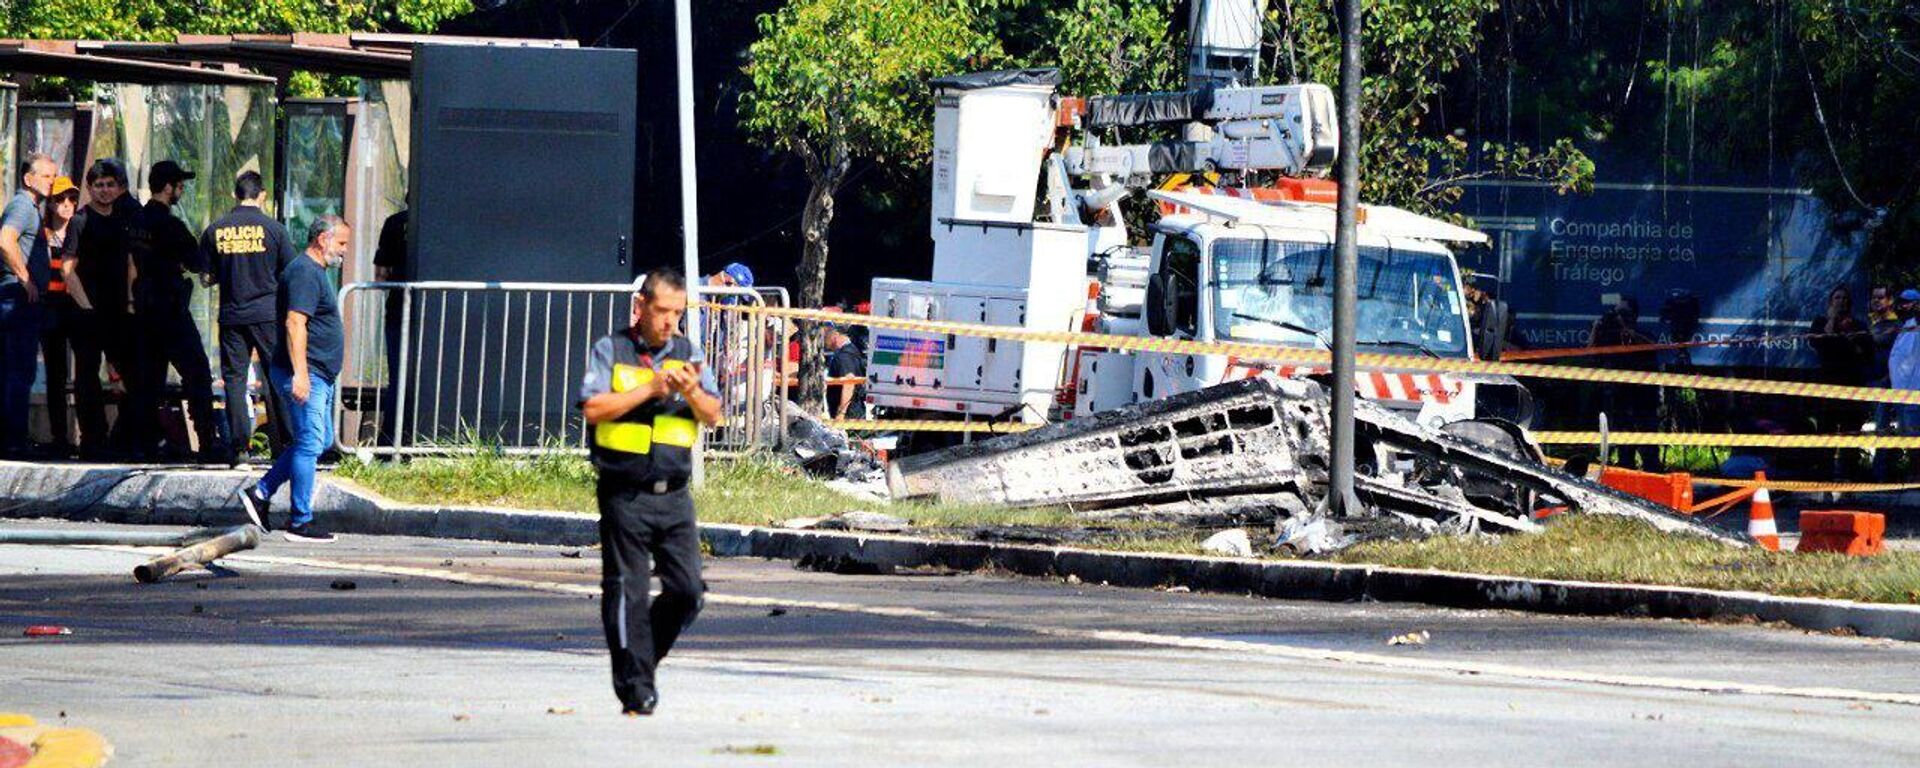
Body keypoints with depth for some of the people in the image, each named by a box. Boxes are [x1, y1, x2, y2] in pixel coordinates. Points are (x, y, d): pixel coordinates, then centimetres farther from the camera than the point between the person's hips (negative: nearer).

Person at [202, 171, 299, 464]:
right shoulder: (272, 228, -4)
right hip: (268, 313, -1)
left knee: (234, 378, 5)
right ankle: (284, 443, 6)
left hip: (232, 316, 1)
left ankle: (239, 446, -1)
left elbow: (206, 278, 5)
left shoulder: (215, 231, 1)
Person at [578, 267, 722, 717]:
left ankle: (643, 657, 20)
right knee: (627, 592, -4)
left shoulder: (688, 354, 11)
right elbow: (593, 408, -11)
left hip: (674, 494, 4)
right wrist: (652, 389, -16)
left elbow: (713, 416, 4)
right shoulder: (611, 351, 2)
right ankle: (636, 691, 0)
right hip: (625, 494, -3)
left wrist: (693, 392, -17)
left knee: (687, 590, -2)